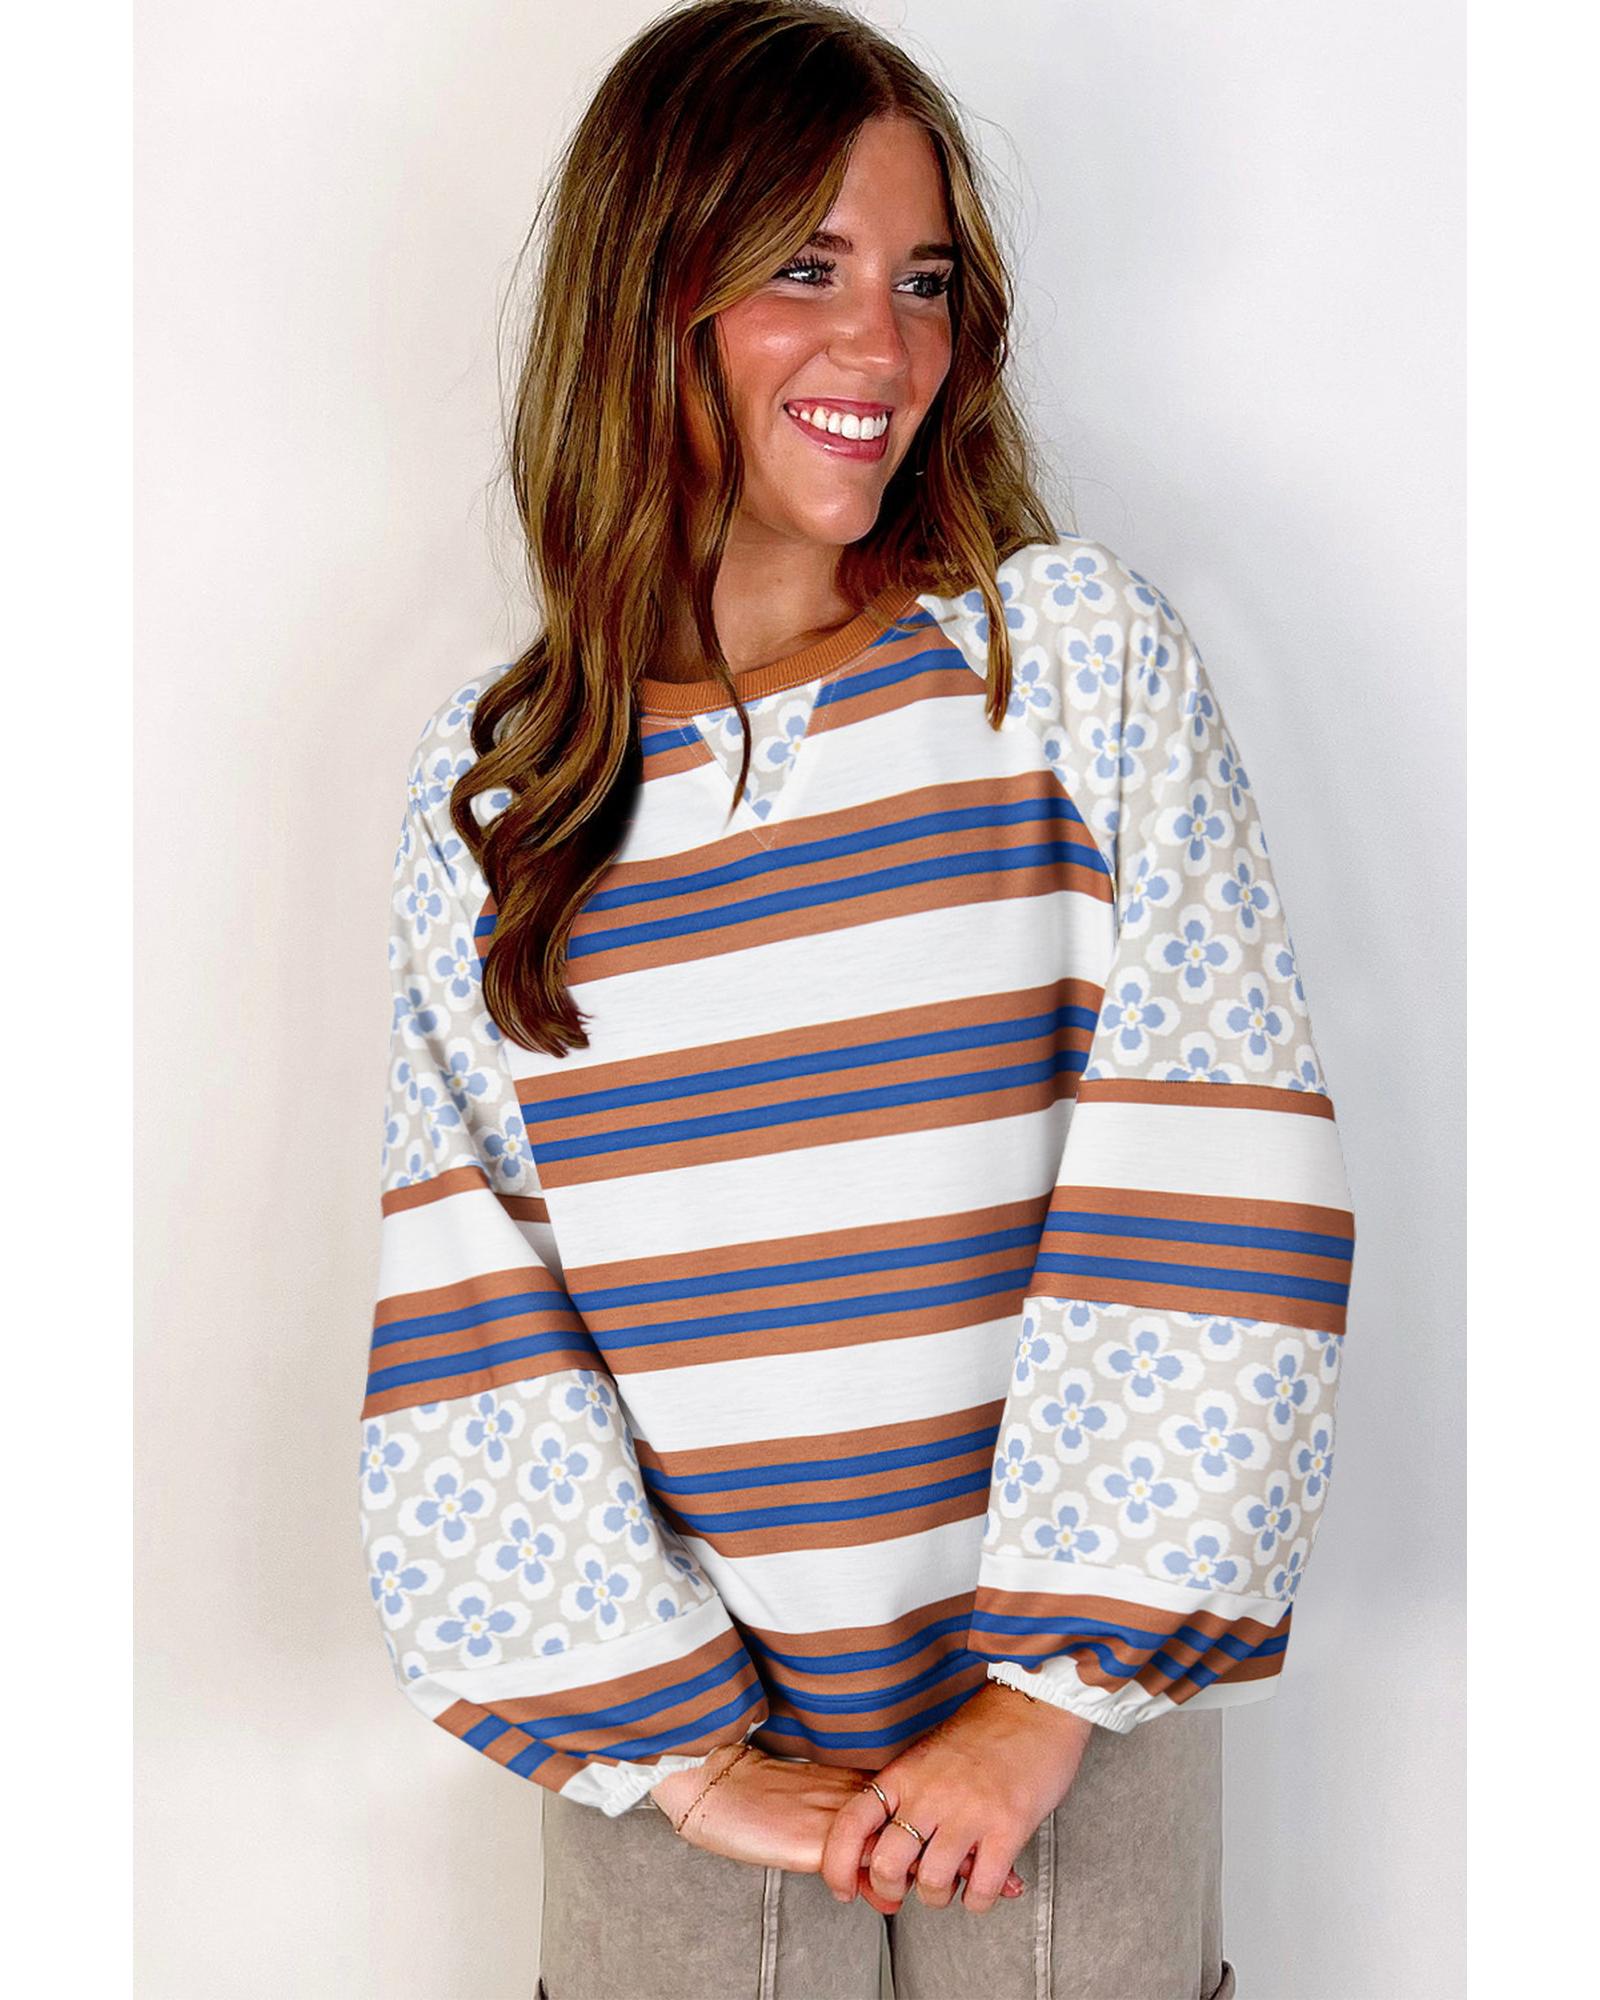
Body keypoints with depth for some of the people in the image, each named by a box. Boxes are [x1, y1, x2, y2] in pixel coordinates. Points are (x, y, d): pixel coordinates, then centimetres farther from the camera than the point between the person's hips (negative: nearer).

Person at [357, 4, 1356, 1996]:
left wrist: (1056, 1684, -13)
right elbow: (467, 1329, -3)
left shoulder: (1078, 652, -4)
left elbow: (1205, 1193, -10)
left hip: (1075, 1690, 0)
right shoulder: (487, 781, 0)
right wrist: (677, 1737, -9)